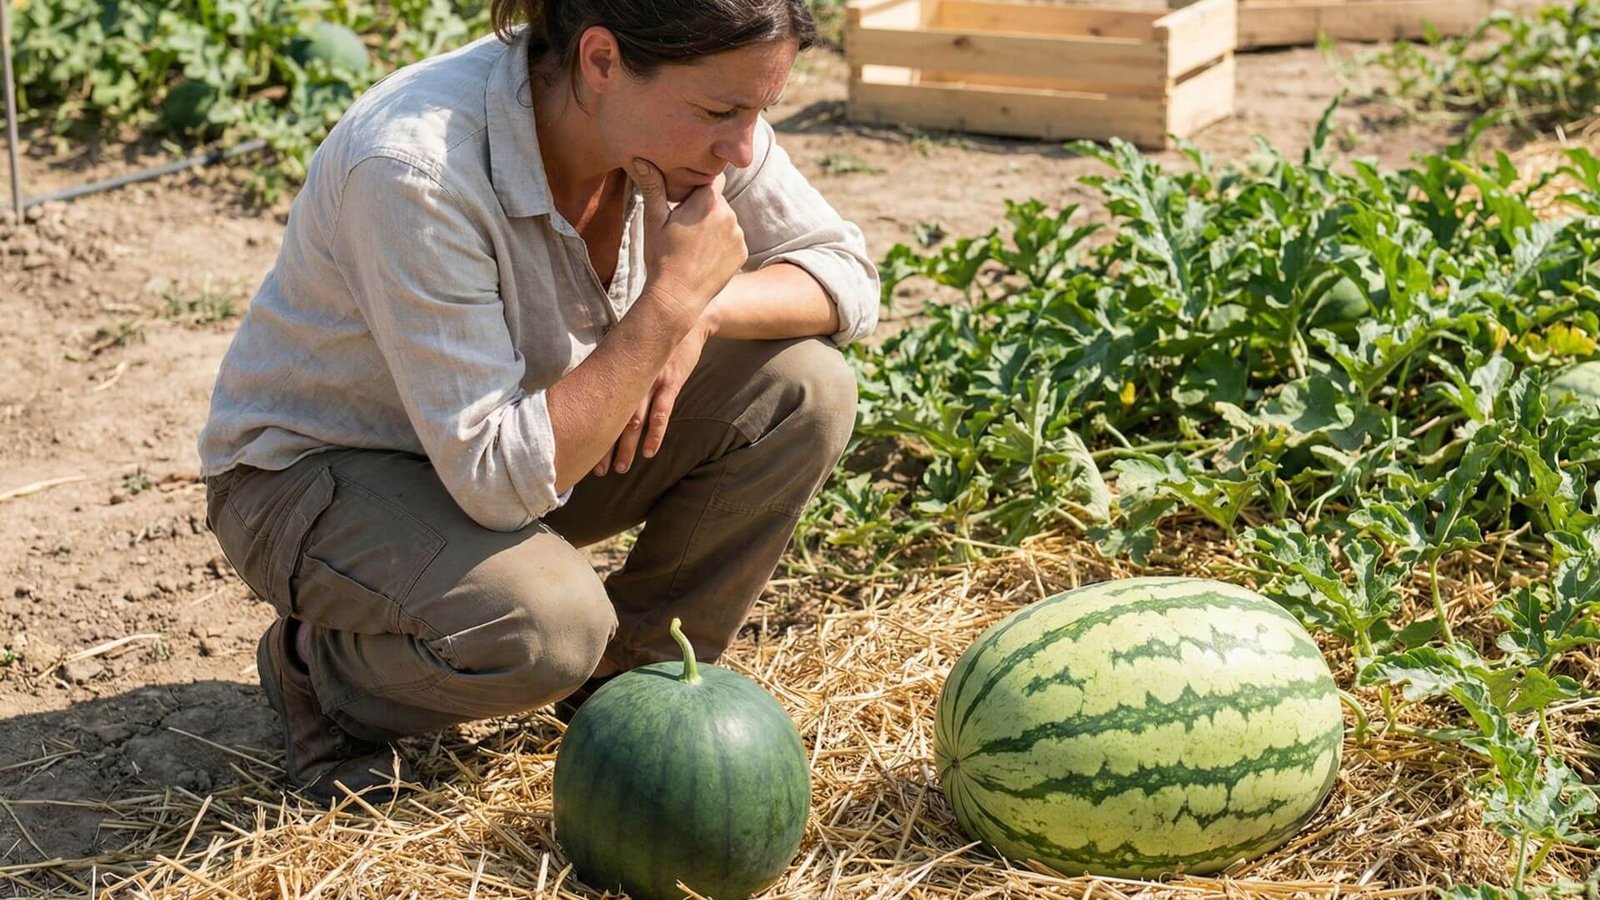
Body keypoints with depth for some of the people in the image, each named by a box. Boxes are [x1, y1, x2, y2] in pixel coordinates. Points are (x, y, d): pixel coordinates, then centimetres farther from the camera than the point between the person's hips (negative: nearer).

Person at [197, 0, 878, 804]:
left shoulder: (687, 108, -17)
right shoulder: (416, 168, -36)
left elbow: (846, 277, -5)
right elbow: (499, 481, -34)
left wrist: (700, 311, -25)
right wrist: (668, 302, -36)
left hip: (522, 433, 6)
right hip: (316, 469, -6)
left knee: (803, 391, -13)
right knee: (541, 624, -36)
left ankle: (637, 668, 6)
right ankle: (319, 668, -2)